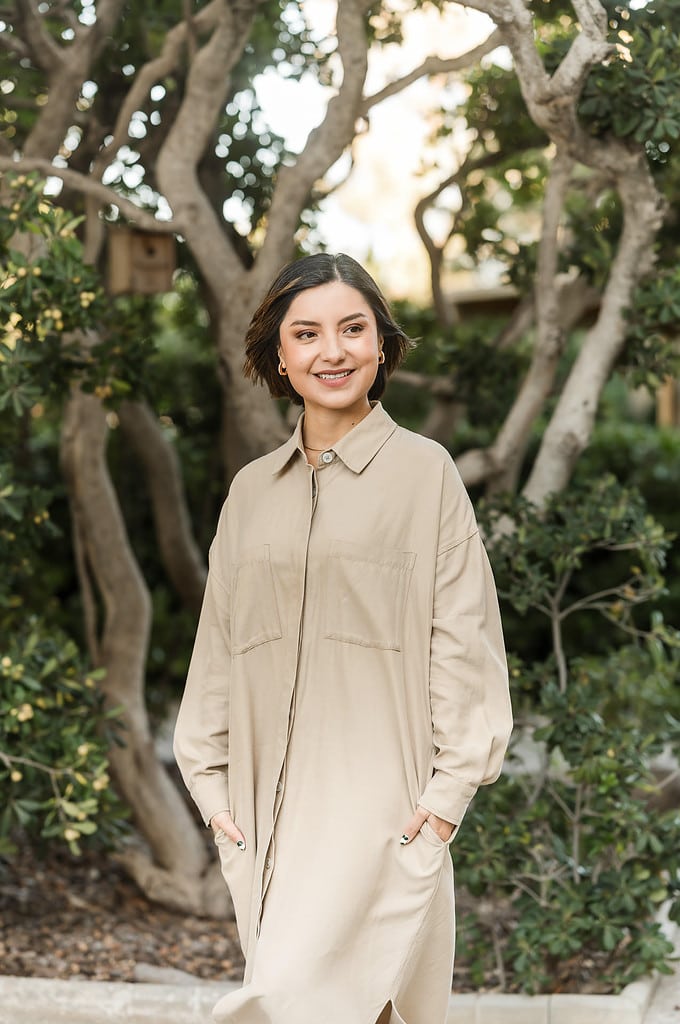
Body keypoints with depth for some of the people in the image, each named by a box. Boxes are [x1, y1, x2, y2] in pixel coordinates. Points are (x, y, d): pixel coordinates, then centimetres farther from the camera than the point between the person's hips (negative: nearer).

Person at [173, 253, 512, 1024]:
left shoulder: (424, 471, 0)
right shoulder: (251, 490, 13)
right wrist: (210, 782, 10)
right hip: (266, 810, 5)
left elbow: (463, 639, -2)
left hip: (381, 805, -4)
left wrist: (450, 791, -7)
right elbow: (217, 648, 16)